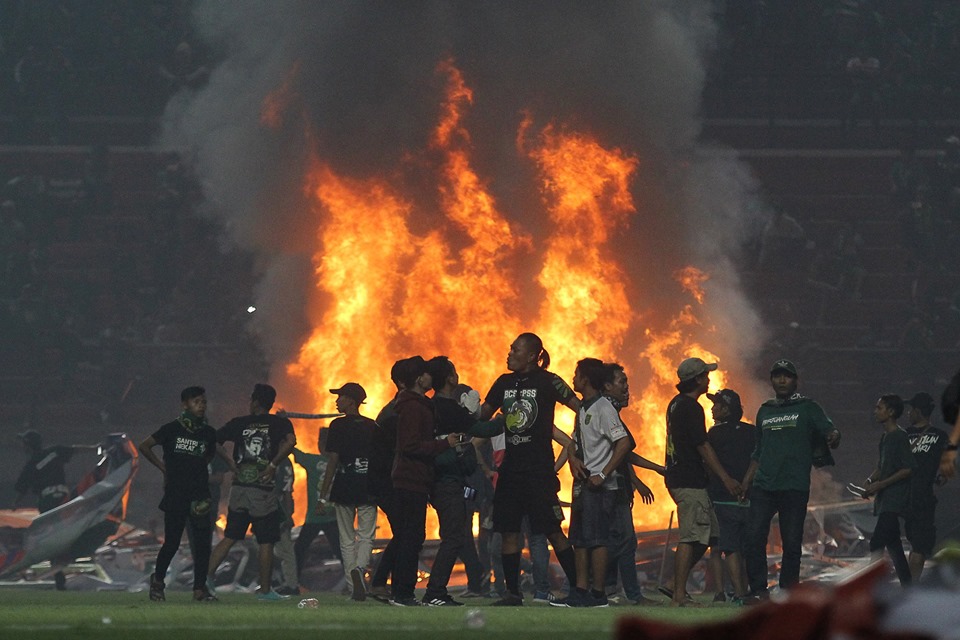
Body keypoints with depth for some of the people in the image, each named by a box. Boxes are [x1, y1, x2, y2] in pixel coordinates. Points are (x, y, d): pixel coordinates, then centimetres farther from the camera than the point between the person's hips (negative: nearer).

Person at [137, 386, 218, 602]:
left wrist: (196, 470, 12)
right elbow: (144, 446, 4)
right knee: (172, 542, 0)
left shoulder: (209, 433, 6)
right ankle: (158, 580, 23)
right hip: (175, 494, -3)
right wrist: (163, 467, 4)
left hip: (199, 494, 3)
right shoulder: (172, 429, -4)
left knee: (203, 543, -3)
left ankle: (200, 588, 4)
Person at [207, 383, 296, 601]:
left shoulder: (239, 423, 7)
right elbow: (290, 441, -20)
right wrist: (273, 465, -11)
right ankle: (265, 590, 6)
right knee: (266, 542, 4)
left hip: (239, 489, 3)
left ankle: (207, 577, 2)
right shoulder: (279, 423, 0)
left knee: (229, 538, 12)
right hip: (263, 492, -3)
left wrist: (229, 460, 15)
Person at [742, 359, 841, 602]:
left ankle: (788, 591, 6)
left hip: (795, 488, -3)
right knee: (753, 538, -8)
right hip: (763, 486, 4)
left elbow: (830, 431, -4)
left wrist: (834, 437, -28)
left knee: (792, 542, -2)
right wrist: (745, 483, 18)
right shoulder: (765, 411, 19)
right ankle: (759, 590, -3)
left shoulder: (807, 408, 7)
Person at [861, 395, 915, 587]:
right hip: (884, 500, 10)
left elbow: (908, 468, -16)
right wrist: (870, 480, 6)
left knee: (876, 544, -18)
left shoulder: (900, 437, -11)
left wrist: (881, 484, -17)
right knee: (893, 546, 11)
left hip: (894, 498, -10)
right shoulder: (885, 437, 17)